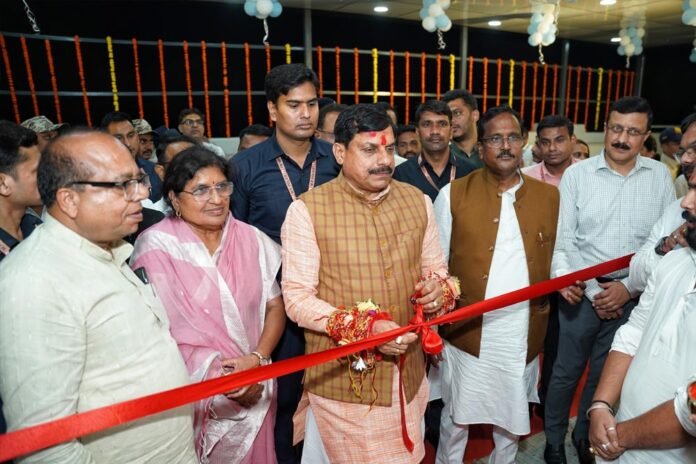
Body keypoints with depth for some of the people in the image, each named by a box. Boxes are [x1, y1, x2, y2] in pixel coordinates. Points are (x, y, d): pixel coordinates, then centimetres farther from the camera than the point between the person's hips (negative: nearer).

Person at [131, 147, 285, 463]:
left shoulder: (250, 239, -2)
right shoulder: (157, 247, -13)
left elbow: (275, 306, 1)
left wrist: (258, 358, -13)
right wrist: (214, 376, -17)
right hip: (189, 394, -3)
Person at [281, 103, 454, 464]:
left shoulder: (418, 200, 1)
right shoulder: (307, 210, -14)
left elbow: (436, 267, 11)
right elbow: (296, 298, -14)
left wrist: (439, 288, -13)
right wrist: (363, 327, -26)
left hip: (406, 373, 5)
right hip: (341, 377, -4)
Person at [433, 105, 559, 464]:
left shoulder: (549, 196, 3)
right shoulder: (453, 194, -6)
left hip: (524, 334, 3)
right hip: (467, 331, -2)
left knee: (511, 415, 21)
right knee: (457, 417, 13)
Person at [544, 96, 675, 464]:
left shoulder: (660, 177, 1)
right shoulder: (576, 174, -5)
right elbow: (564, 240, -7)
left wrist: (628, 287, -8)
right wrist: (593, 291, -11)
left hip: (633, 296, 2)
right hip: (583, 291, -2)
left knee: (605, 373, 16)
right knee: (566, 371, 8)